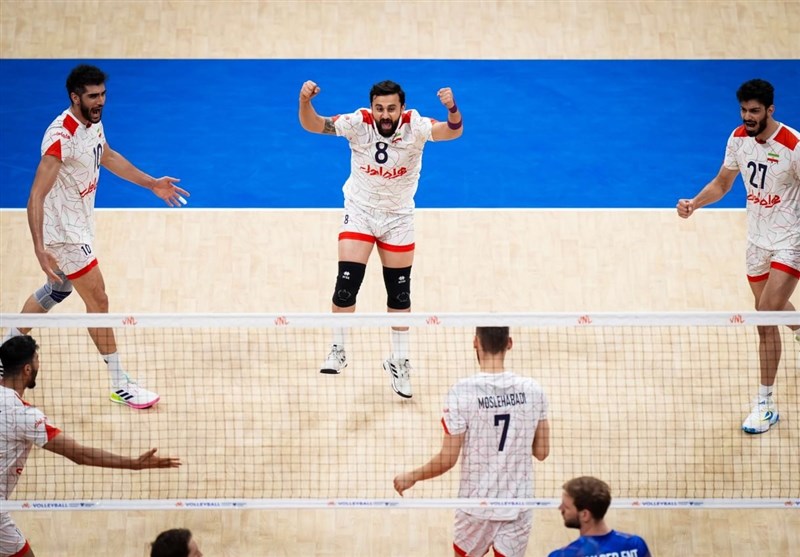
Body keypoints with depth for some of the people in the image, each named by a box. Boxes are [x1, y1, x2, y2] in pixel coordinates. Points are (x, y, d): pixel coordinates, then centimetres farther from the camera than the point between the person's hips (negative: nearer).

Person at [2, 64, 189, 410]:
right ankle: (120, 385, 6)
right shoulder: (62, 137, -29)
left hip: (79, 224, 10)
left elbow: (108, 157, 22)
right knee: (98, 300, -3)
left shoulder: (93, 123, -1)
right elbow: (36, 196, -32)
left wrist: (153, 184, 24)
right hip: (62, 232, -10)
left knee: (55, 292, 24)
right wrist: (40, 249, -39)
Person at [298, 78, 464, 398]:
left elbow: (453, 131, -36)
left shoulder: (415, 126, -21)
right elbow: (313, 125, -24)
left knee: (399, 293, 8)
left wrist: (452, 109, -59)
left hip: (398, 217, 1)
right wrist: (305, 101, -46)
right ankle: (337, 351, 3)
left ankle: (399, 362, 23)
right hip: (359, 212, -1)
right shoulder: (358, 123, -19)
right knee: (347, 283, -14)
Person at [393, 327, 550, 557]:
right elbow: (542, 452, 2)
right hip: (519, 509, 2)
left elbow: (447, 459, -12)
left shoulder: (462, 392, -16)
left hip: (477, 505, -2)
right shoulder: (532, 390, -6)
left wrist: (410, 477, 4)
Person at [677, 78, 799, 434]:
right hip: (757, 240, 6)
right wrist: (694, 204, -7)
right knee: (771, 311, 19)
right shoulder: (738, 138, -3)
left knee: (767, 316, -15)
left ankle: (765, 405, -9)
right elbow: (722, 183, 11)